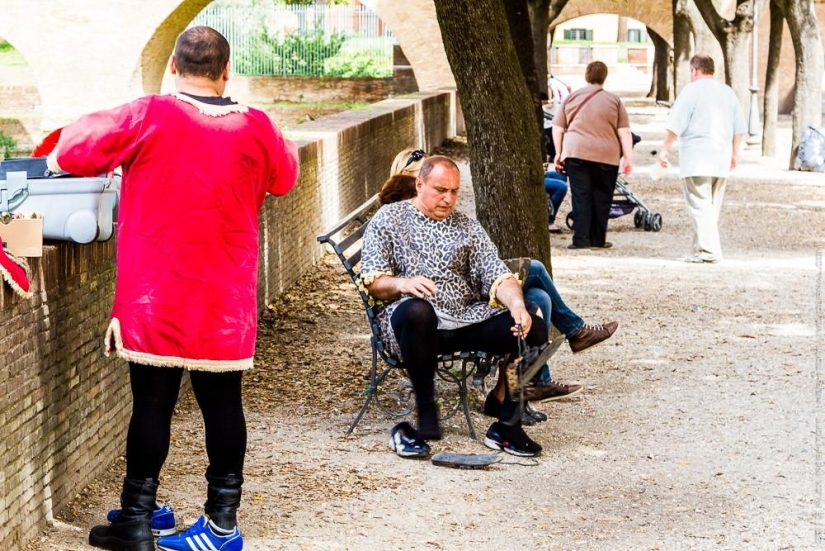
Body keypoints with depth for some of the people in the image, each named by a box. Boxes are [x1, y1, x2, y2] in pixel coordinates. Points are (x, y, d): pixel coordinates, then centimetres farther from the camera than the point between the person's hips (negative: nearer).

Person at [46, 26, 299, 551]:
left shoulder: (148, 117, -11)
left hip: (155, 298, -2)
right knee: (223, 403, 8)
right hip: (226, 301, 2)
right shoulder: (256, 128, -2)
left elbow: (70, 152, -2)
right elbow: (285, 175, 19)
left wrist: (93, 124, 17)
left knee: (152, 403, 4)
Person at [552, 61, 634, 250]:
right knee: (601, 198, 9)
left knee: (580, 197, 1)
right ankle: (598, 240, 12)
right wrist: (629, 158, 2)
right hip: (606, 156, 0)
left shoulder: (572, 97, 9)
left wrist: (558, 153, 13)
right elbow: (624, 132, 1)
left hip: (576, 153, 1)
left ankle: (581, 239, -5)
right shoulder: (614, 100, 6)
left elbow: (557, 128, 8)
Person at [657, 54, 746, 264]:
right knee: (713, 206, 12)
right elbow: (739, 129, 16)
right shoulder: (728, 92, 14)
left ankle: (708, 250, -15)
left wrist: (664, 149, -2)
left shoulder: (692, 90, -5)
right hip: (721, 160, 7)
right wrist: (733, 154, 24)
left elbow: (675, 126, -9)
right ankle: (702, 246, 16)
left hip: (696, 159, -7)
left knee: (700, 205, -8)